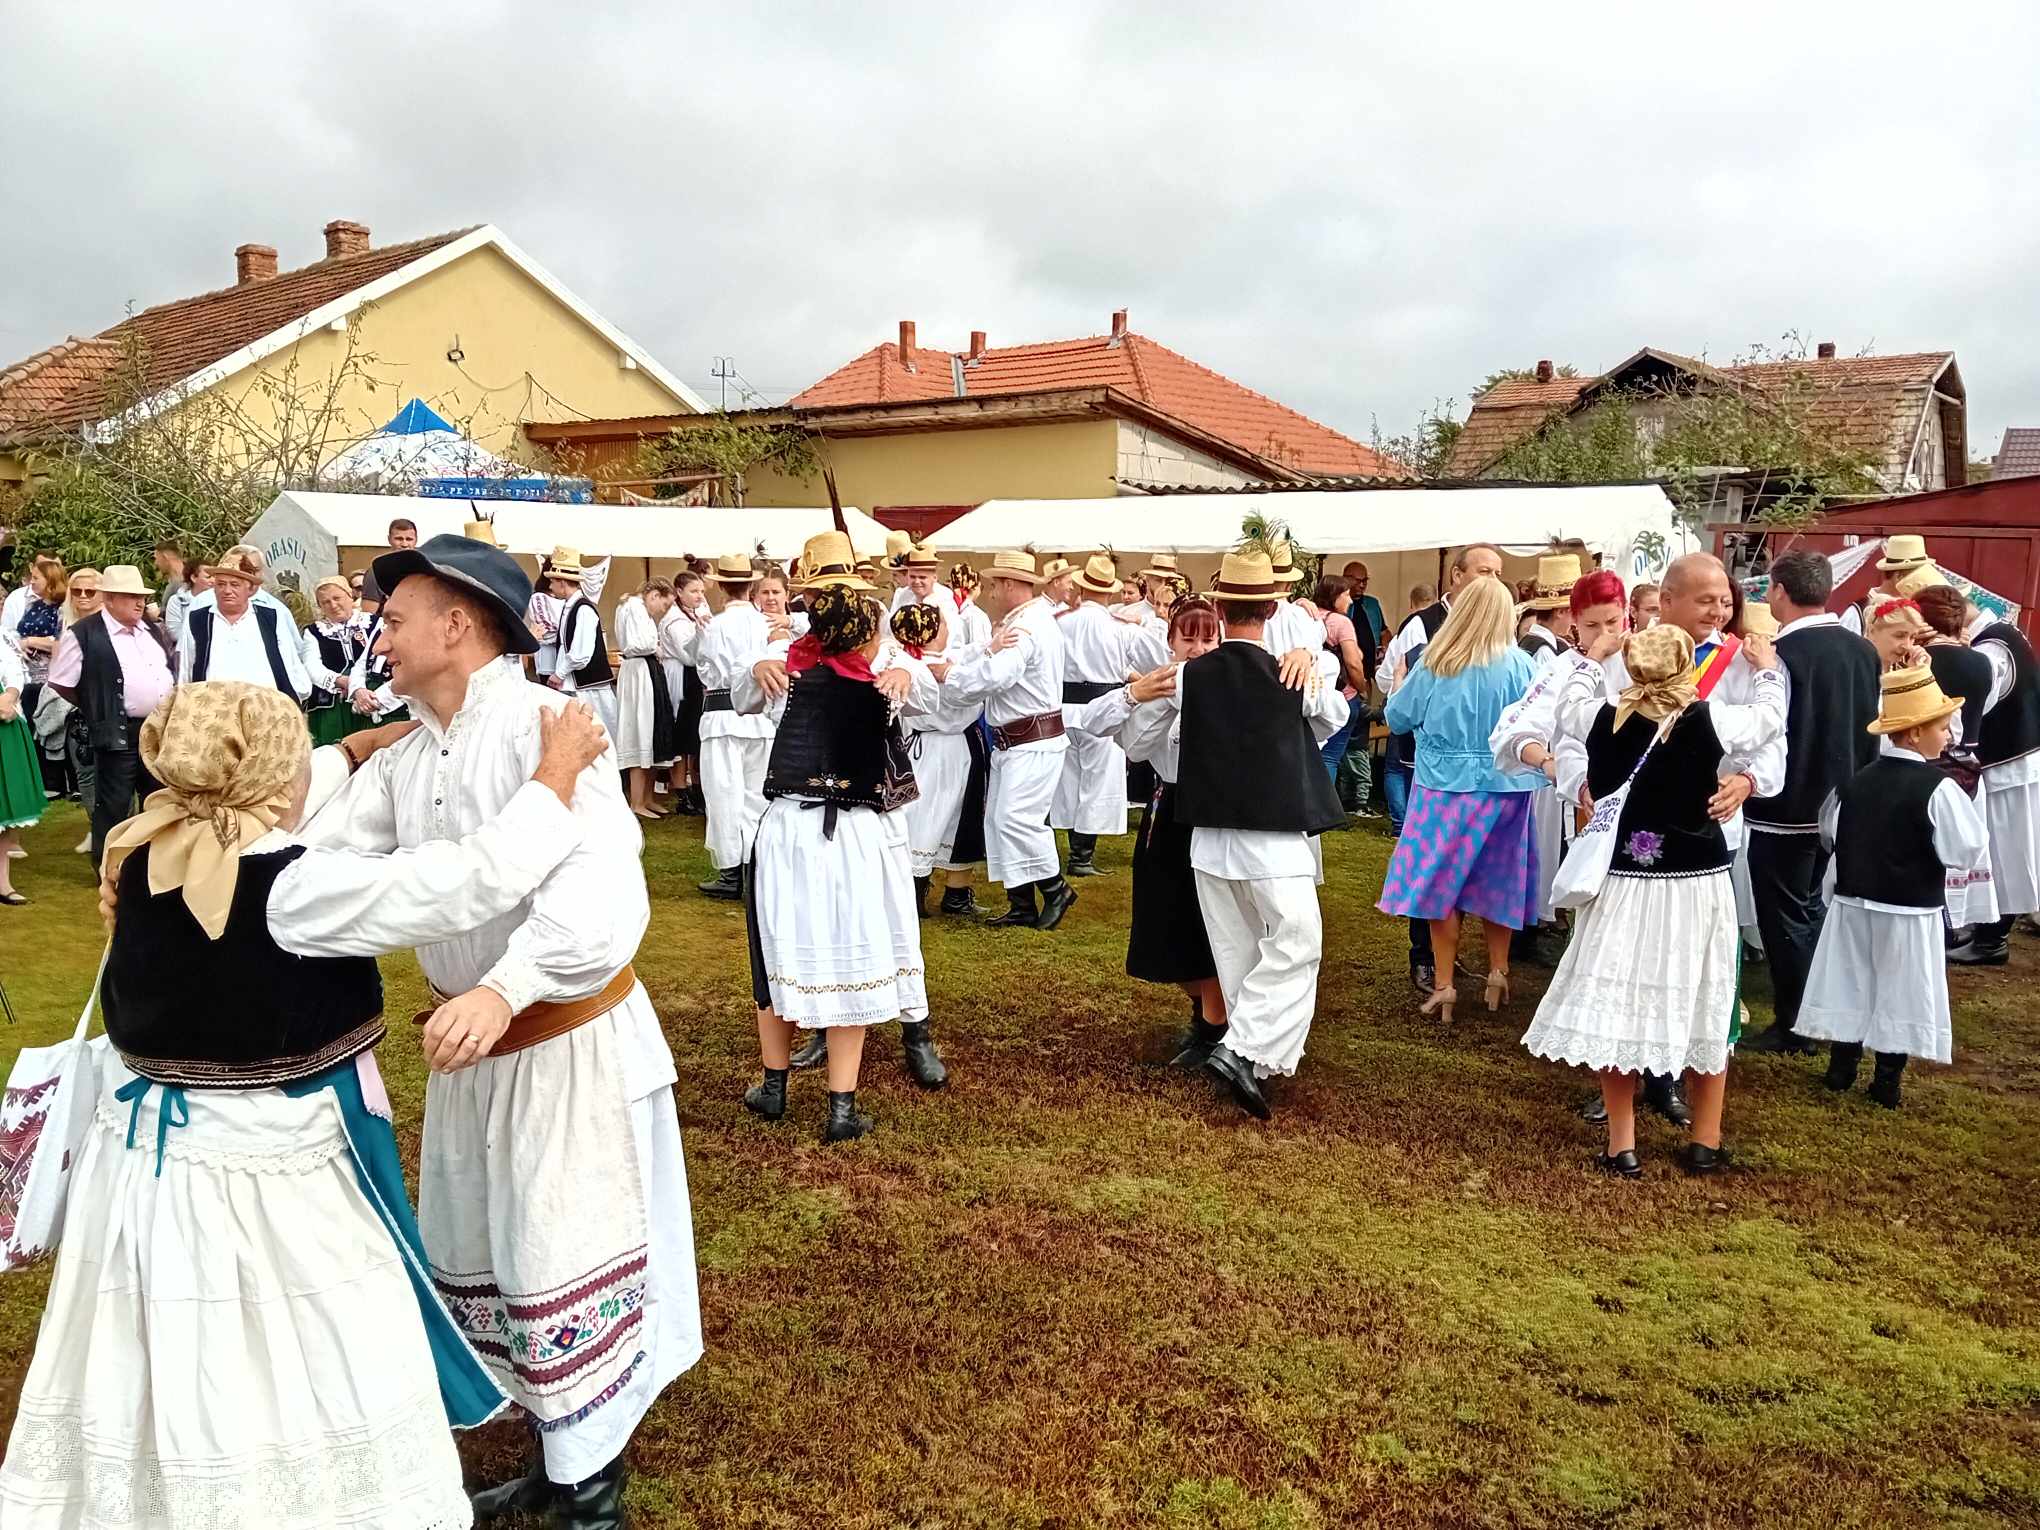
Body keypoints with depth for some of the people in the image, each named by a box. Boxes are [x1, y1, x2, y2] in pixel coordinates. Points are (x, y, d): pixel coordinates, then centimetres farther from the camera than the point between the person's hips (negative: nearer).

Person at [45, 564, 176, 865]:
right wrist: (97, 708, 0)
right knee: (113, 805, 1)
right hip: (118, 732, -6)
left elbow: (171, 670, 23)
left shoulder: (154, 629, 11)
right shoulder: (84, 635, -9)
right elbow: (60, 683, -6)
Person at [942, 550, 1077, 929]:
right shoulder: (1020, 621, 15)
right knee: (998, 819, 10)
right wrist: (991, 649, -15)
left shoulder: (1028, 627, -19)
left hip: (1034, 742, -11)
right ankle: (1022, 905, 16)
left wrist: (949, 676, -18)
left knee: (1016, 819, -12)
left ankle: (1055, 889, 7)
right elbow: (980, 660, 6)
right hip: (1012, 741, 11)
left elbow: (993, 677, -30)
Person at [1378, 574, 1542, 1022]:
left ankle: (1444, 987, 9)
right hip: (1504, 787, 2)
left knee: (1441, 884, 7)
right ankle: (1498, 973, 26)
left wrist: (1398, 688, 20)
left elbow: (1398, 719, 0)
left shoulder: (1434, 663, -9)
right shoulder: (1519, 664, -9)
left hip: (1445, 786, -1)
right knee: (1496, 883, 16)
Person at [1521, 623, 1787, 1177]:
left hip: (1623, 882, 1)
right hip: (1696, 883, -1)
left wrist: (1591, 658, 30)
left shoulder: (1605, 720, -8)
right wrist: (1767, 667, 26)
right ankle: (1705, 1142, 24)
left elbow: (1569, 705, 15)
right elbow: (1769, 717, 8)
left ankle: (1622, 1146, 13)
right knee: (1700, 1008, 13)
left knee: (1618, 1005, 8)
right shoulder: (1711, 720, -12)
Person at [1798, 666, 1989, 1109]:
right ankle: (1886, 1082, 12)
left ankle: (1841, 1069, 21)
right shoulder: (1938, 788, -17)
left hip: (1853, 902, 5)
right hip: (1910, 912, -5)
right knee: (1898, 992, 6)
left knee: (1853, 983, 14)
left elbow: (1830, 834, 11)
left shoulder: (1855, 781, 0)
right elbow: (1970, 852, -15)